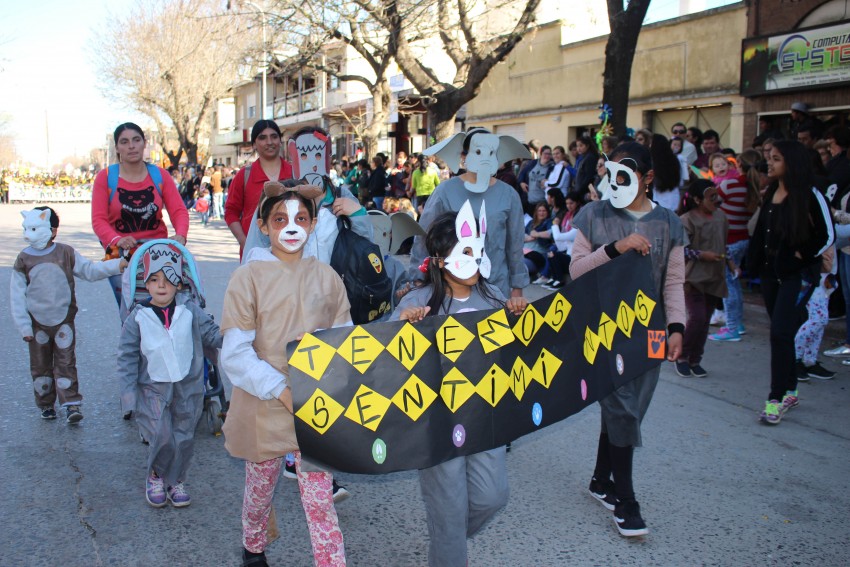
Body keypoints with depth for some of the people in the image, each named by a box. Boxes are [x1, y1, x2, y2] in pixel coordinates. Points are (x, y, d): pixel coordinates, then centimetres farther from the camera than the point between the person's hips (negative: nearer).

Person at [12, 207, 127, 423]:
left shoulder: (66, 253, -4)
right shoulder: (23, 259, -4)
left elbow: (89, 270, 3)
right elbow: (16, 297, -2)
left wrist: (117, 265, -10)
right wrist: (24, 327, -5)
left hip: (64, 320, -1)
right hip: (37, 323, 1)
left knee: (66, 362, -2)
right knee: (40, 365, 11)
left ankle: (71, 404, -2)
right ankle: (46, 404, 25)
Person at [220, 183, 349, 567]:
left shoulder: (325, 277, 1)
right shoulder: (248, 277, -9)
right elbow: (235, 352, -14)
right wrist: (280, 389, -21)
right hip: (264, 407, -1)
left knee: (320, 497, 1)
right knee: (261, 489, 19)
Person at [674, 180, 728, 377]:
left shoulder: (720, 217, 9)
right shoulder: (687, 220, -11)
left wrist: (729, 262, 16)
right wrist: (702, 255, -20)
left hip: (715, 278, 6)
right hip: (693, 278, -6)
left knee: (705, 321, 9)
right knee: (697, 318, -13)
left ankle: (695, 360, 21)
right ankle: (682, 357, 7)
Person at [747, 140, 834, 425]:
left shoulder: (810, 195, -11)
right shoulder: (770, 193, 9)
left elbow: (826, 235, -9)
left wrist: (802, 256, -10)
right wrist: (756, 260, 7)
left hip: (798, 274, -7)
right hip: (771, 271, 7)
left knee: (780, 333, -12)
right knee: (780, 333, 13)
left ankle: (776, 398, -6)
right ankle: (789, 391, 26)